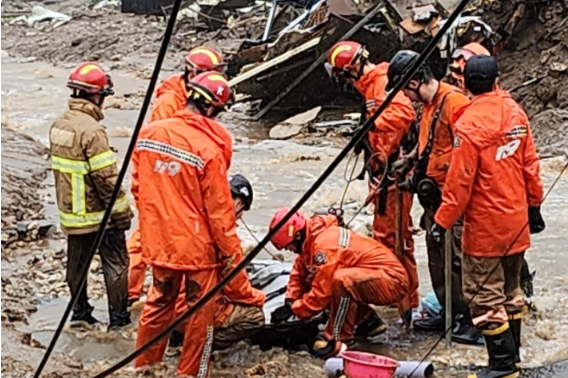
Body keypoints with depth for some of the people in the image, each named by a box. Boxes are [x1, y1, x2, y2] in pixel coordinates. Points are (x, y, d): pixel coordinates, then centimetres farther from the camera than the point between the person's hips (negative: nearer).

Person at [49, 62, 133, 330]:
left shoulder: (59, 125, 4)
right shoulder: (91, 130, -23)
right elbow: (106, 178, -22)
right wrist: (121, 212, -14)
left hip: (71, 211, 8)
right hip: (98, 212, -8)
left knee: (77, 262, 15)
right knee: (116, 264, 3)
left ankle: (80, 312, 24)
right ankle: (118, 317, 6)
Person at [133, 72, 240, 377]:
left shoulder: (148, 133, -4)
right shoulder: (208, 148, -20)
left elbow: (137, 186, 7)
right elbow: (218, 208, -15)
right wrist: (231, 251, -4)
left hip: (158, 240, 6)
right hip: (197, 244, -6)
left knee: (159, 303, 22)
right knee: (200, 311, 10)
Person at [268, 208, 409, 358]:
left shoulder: (325, 245, -24)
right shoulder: (310, 239, 4)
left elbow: (322, 292, -23)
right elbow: (300, 274, 12)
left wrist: (293, 310, -13)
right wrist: (290, 303, -2)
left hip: (393, 280, -10)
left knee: (341, 280, -35)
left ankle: (337, 339, -20)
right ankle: (368, 322, 18)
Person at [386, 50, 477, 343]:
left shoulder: (454, 102, -18)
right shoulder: (428, 105, 13)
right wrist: (409, 162, 13)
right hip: (434, 197, 10)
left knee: (458, 258, -6)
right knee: (437, 257, 15)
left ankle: (473, 319, 4)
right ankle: (448, 312, 27)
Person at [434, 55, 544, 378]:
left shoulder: (470, 124, -18)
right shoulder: (515, 112, 0)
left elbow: (460, 181, -18)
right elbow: (530, 163, 7)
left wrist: (444, 220, -10)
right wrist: (534, 204, 18)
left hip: (486, 225, -7)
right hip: (516, 220, 7)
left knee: (486, 296, 1)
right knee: (510, 290, 18)